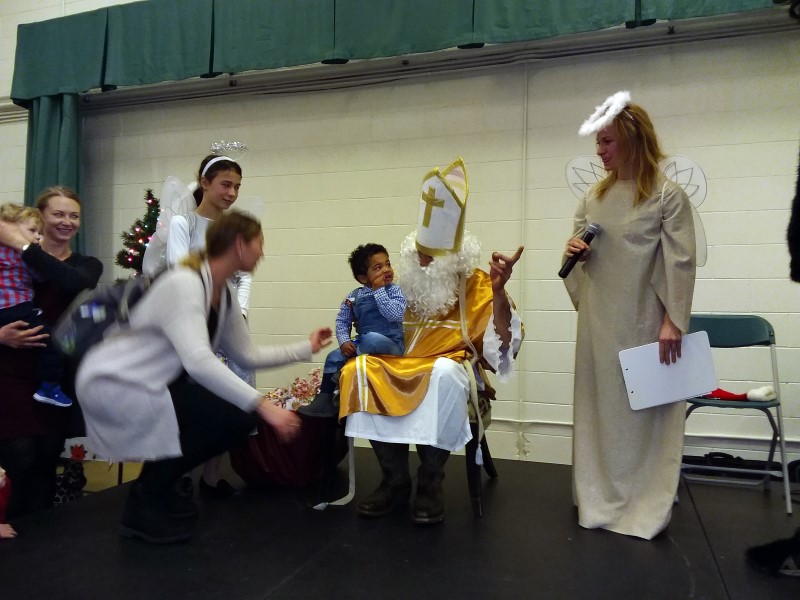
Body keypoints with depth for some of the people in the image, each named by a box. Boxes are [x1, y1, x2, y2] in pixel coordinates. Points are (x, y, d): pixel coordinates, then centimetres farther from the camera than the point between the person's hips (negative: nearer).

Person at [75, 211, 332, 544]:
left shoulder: (224, 294, 3)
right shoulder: (184, 284, -26)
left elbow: (248, 355, 11)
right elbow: (198, 361, -38)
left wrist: (306, 348, 13)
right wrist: (263, 405, -40)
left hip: (149, 384, 9)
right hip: (111, 383, -9)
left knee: (240, 417, 1)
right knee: (227, 416, -20)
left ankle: (157, 486, 19)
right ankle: (144, 503, -1)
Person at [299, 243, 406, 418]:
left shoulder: (394, 290, -4)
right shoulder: (354, 296, 5)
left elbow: (395, 315, -21)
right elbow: (342, 321, 9)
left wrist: (379, 290, -17)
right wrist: (344, 341, -10)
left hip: (390, 345, -4)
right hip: (363, 344, 4)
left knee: (372, 339, -36)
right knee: (334, 356, -12)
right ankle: (324, 400, -4)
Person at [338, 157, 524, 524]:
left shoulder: (475, 285, -2)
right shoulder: (406, 286, 11)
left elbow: (502, 343, -16)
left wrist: (499, 291, -30)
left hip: (451, 368, -4)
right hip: (401, 367, 4)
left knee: (445, 374, -38)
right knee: (359, 370, -24)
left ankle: (430, 484, -22)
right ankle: (395, 479, -16)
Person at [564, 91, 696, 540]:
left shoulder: (667, 195, -7)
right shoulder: (595, 196, 9)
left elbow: (681, 262, -10)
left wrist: (673, 321, -15)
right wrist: (573, 251, -5)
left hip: (642, 321, -5)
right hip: (598, 320, 6)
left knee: (644, 409, 2)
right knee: (598, 406, 12)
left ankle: (645, 507, 15)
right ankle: (602, 498, 27)